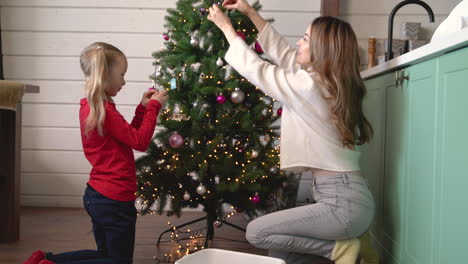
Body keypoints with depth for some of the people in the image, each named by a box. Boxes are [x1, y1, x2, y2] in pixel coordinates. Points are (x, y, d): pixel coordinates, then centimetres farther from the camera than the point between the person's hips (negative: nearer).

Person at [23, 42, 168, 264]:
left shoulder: (89, 107, 9)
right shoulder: (106, 112, -21)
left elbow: (127, 135, 14)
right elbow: (140, 142, -18)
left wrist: (143, 107, 11)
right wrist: (154, 106, -10)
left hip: (97, 195, 10)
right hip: (114, 200, -10)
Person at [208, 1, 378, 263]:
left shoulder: (309, 85, -15)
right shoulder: (333, 83, 10)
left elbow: (256, 69, -2)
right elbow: (283, 54, 20)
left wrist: (227, 28, 10)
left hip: (343, 204, -9)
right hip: (347, 199, 9)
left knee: (256, 232, -2)